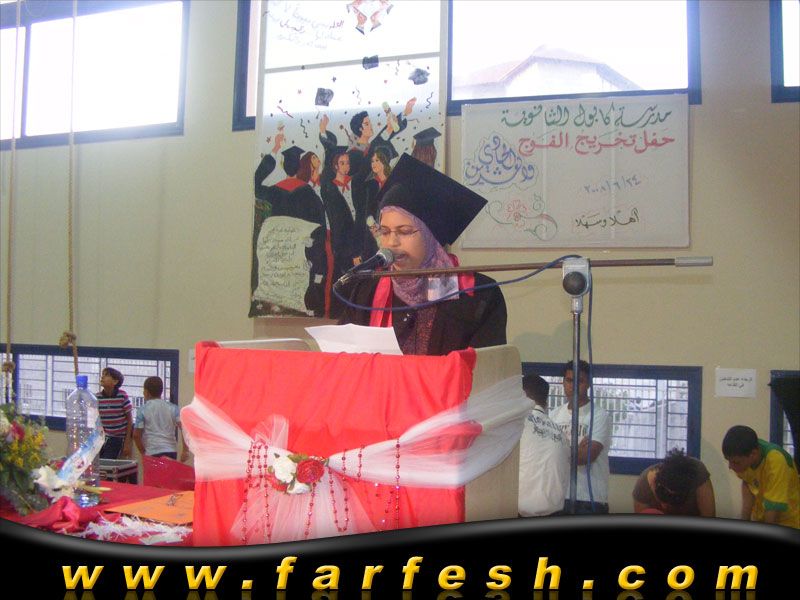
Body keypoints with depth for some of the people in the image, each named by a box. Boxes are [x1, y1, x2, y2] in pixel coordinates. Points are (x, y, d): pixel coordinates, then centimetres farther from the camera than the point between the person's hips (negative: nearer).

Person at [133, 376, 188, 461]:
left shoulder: (142, 410, -1)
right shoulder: (172, 408, 5)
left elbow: (136, 435, -3)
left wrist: (143, 453, 10)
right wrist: (185, 450, -3)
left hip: (152, 454, -3)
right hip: (171, 451, 3)